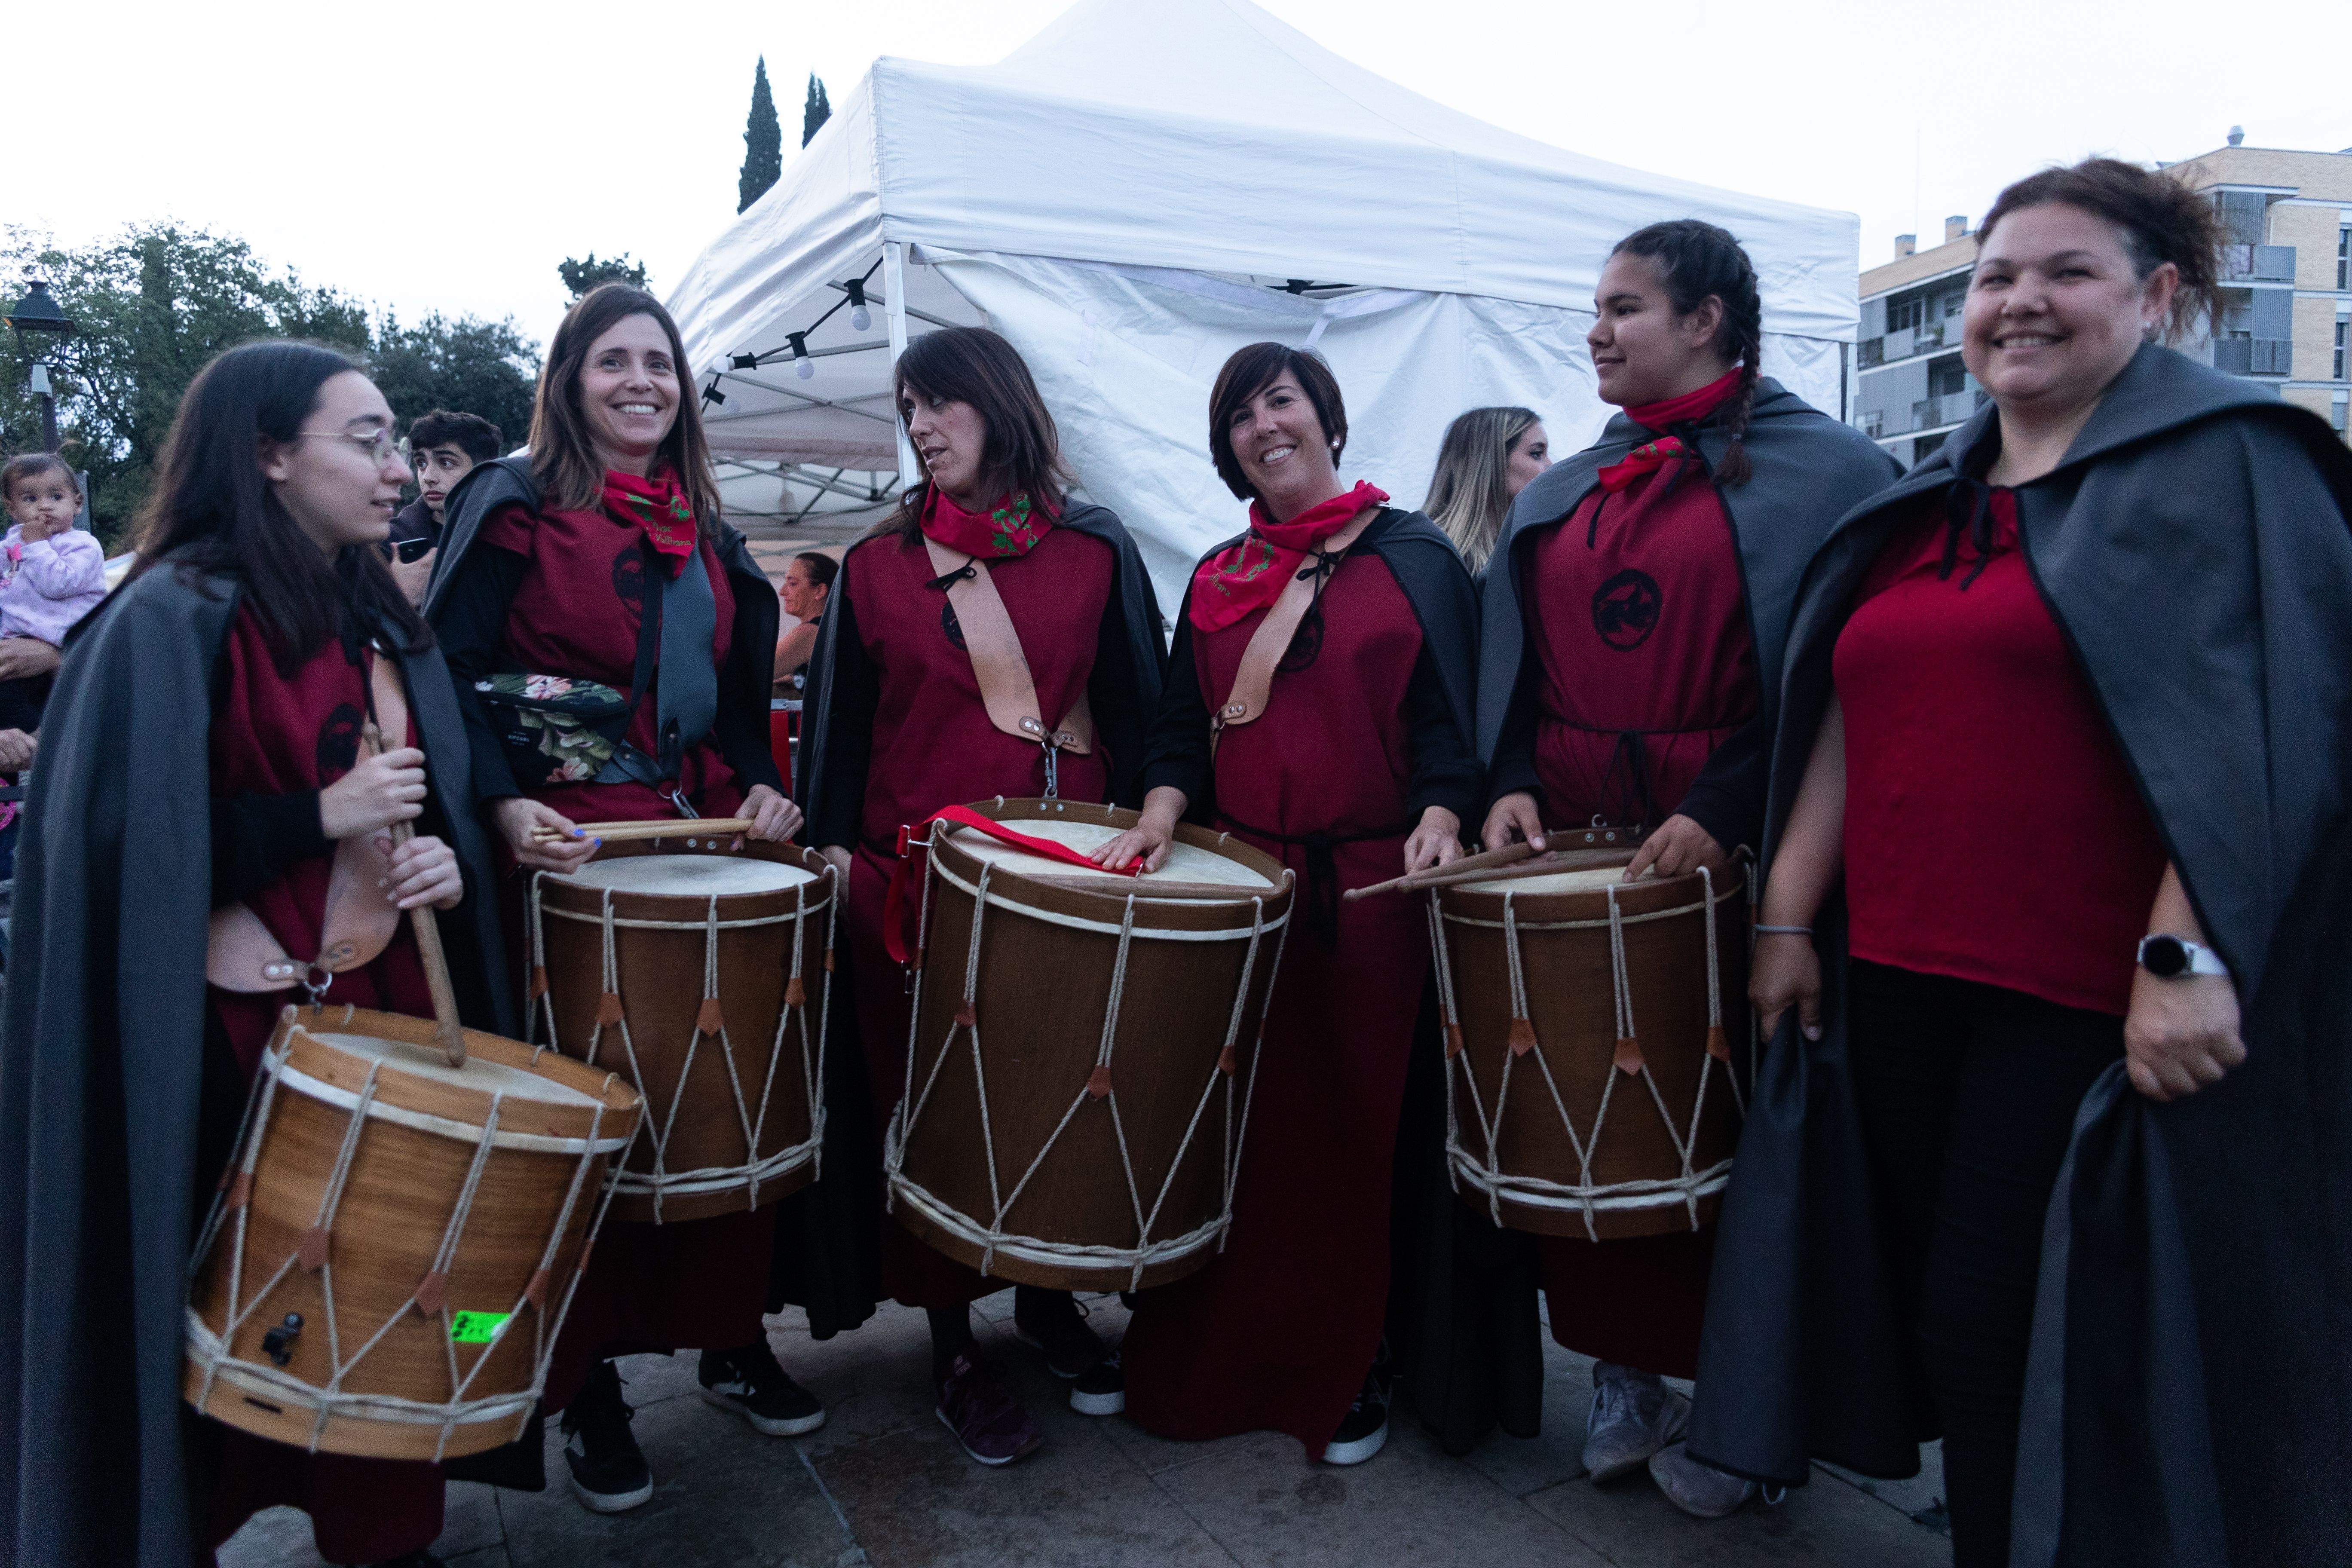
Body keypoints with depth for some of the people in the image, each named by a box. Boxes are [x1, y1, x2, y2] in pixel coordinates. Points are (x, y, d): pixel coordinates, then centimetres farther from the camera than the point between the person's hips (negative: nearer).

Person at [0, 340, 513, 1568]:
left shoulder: (381, 621, 10)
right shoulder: (174, 621, -12)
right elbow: (135, 843, -15)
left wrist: (442, 859, -5)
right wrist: (318, 820, -20)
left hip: (390, 1011, 6)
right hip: (237, 1036, -6)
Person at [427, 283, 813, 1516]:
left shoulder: (706, 532, 16)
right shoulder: (514, 505, -1)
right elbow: (453, 674, -7)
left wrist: (761, 784, 2)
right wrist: (507, 807, -21)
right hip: (569, 860, -5)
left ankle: (732, 1339, 27)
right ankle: (588, 1387, 18)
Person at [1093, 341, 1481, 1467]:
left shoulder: (1415, 558, 5)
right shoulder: (1216, 579, 16)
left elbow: (1452, 714, -1)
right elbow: (1185, 727, 13)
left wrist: (1439, 815, -17)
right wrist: (1161, 813, -5)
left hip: (1370, 888, -3)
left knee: (1357, 1126, 2)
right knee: (1240, 1127, 2)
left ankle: (1351, 1373, 17)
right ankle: (1217, 1359, 18)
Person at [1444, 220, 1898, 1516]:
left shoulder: (1821, 472, -2)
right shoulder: (1562, 495, 15)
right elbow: (1515, 669, 15)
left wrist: (1725, 811, -19)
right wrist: (1513, 783, -2)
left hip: (1734, 858, -5)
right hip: (1572, 850, 5)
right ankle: (1623, 1369, 24)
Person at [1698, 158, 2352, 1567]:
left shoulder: (2221, 462, -2)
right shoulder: (1931, 503, 16)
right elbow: (1847, 724, 15)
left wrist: (2188, 951, -21)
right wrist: (1791, 917, 9)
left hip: (2089, 1002, -6)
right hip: (1898, 978, 6)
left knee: (2003, 1337, 0)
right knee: (1940, 1323, 13)